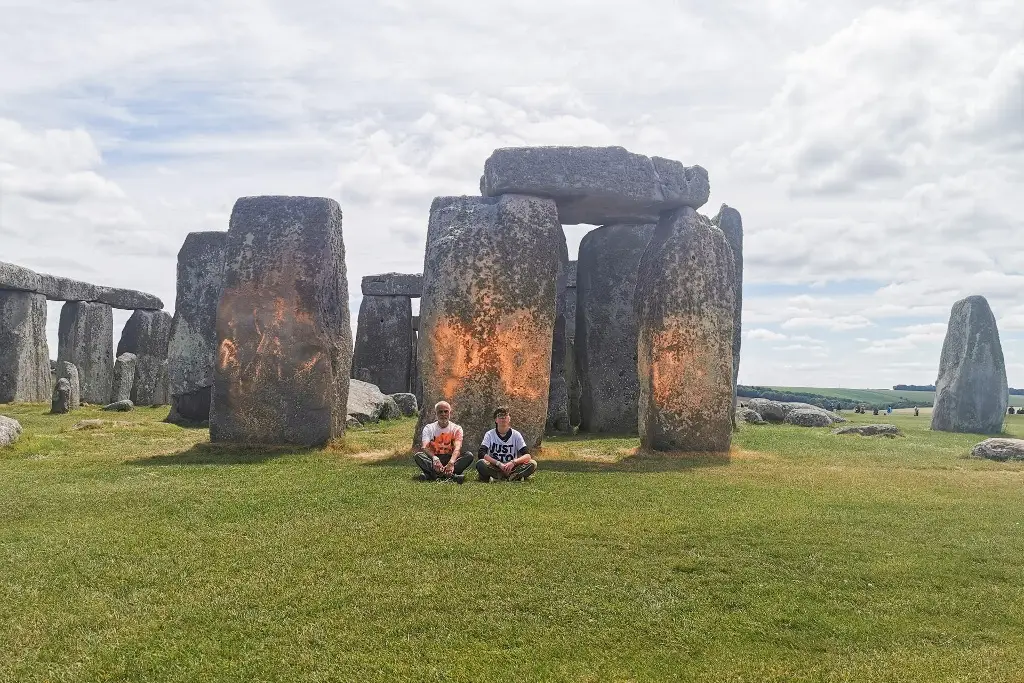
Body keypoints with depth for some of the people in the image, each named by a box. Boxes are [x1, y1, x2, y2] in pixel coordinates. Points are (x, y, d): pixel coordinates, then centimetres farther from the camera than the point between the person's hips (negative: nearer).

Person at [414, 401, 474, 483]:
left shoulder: (456, 429, 1)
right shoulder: (429, 428, 2)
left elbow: (457, 448, -18)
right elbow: (425, 447, -15)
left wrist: (451, 462, -40)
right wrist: (434, 458, -38)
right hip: (433, 459, 0)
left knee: (469, 455, -26)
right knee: (418, 456, -28)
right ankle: (450, 474, -47)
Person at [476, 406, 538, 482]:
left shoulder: (516, 435, 2)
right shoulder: (490, 434, 1)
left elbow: (527, 456, -8)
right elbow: (481, 453, -14)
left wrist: (513, 462, -27)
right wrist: (499, 464, -26)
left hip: (511, 468, 1)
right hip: (494, 467, 0)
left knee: (532, 464, -22)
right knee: (480, 464, -33)